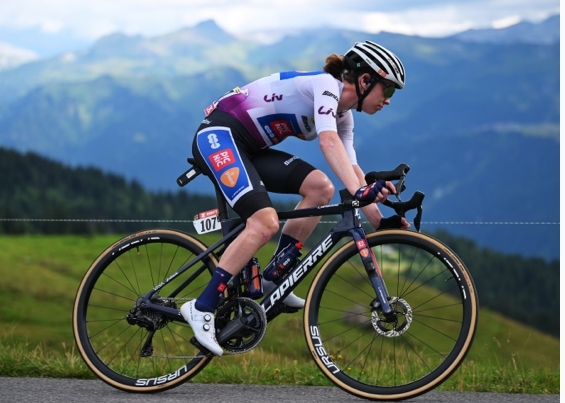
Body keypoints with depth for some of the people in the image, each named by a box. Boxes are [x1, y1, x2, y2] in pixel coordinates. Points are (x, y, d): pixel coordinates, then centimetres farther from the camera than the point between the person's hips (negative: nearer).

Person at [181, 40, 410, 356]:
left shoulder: (342, 114, 13)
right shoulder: (326, 84, -15)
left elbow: (351, 168, 12)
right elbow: (329, 142, -30)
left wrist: (379, 221, 3)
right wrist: (359, 193, -41)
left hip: (249, 148, 9)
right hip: (218, 136, -9)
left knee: (320, 187, -8)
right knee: (265, 223, -24)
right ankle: (202, 309, -21)